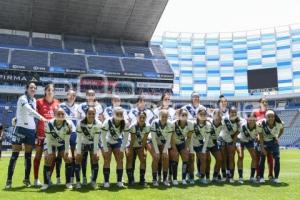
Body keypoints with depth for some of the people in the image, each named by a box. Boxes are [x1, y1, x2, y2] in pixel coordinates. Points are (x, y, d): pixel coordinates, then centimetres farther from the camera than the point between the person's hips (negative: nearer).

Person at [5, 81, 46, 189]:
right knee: (15, 155, -3)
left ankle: (27, 179, 17)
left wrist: (36, 129, 13)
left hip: (31, 130, 6)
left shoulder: (34, 100, 13)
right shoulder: (22, 98, -9)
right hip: (21, 128, -6)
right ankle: (9, 180, 4)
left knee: (28, 155, 8)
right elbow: (29, 109, -27)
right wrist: (41, 117, -40)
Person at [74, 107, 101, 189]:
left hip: (93, 143, 0)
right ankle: (78, 182, 4)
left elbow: (96, 140, -21)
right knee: (78, 158, -8)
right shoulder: (80, 123, -28)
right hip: (82, 143, 0)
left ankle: (94, 181, 5)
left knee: (95, 159, -9)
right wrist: (78, 152, -21)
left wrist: (95, 152, -20)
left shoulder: (98, 124, -26)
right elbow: (79, 139, -22)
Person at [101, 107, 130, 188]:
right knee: (107, 160, -10)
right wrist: (105, 149, -19)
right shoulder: (107, 122, -30)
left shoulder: (125, 123, -22)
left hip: (118, 142, 3)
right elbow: (103, 136, -22)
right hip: (107, 142, -2)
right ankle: (106, 181, -2)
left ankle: (119, 181, 5)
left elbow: (126, 137, -11)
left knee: (120, 161, -3)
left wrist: (122, 148, -11)